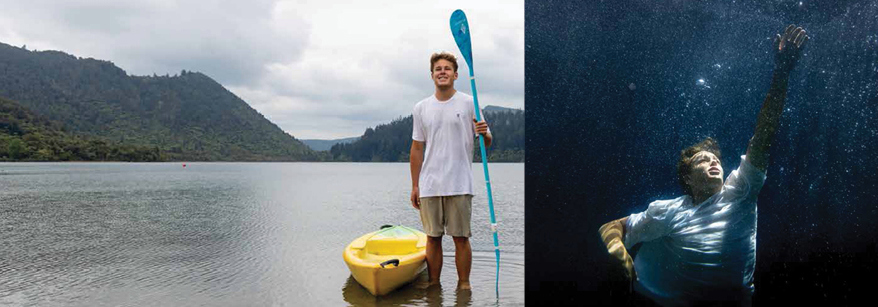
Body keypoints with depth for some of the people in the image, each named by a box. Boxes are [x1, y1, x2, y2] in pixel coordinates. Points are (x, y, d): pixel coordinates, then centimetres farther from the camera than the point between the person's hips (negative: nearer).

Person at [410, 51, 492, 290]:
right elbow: (417, 149, 12)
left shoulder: (469, 103, 2)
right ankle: (433, 283, 20)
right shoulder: (421, 108, 9)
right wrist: (415, 186, 9)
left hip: (459, 185, -2)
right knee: (433, 237, 8)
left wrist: (484, 133, -21)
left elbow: (486, 142, 4)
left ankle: (464, 284, 15)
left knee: (461, 237, 3)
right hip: (429, 186, 3)